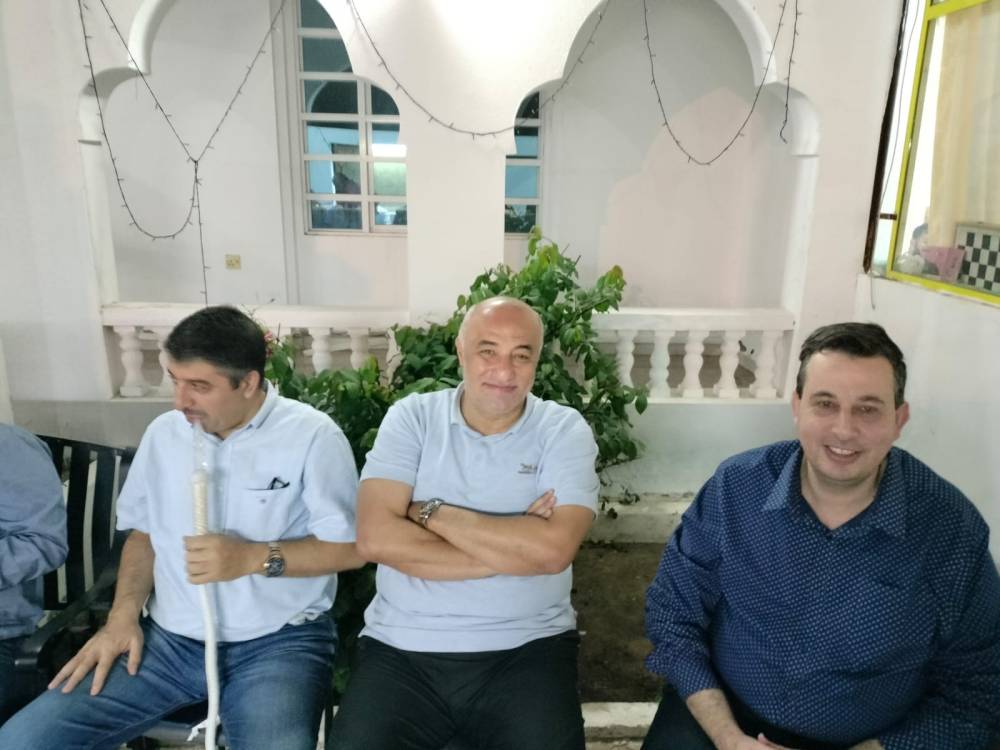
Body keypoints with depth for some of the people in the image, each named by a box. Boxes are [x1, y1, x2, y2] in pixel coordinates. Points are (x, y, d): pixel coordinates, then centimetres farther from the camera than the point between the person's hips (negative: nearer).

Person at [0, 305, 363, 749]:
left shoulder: (312, 435, -11)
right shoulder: (163, 433, 7)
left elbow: (350, 547, -9)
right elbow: (143, 533, 17)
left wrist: (253, 558, -19)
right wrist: (124, 616, 2)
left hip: (277, 641, -4)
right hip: (169, 638, 5)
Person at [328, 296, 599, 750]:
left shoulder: (564, 430, -3)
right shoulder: (412, 417, 0)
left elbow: (552, 550, -17)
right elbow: (376, 538, -12)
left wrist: (430, 512, -13)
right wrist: (510, 549, -13)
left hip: (526, 649, 0)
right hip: (402, 649, 1)